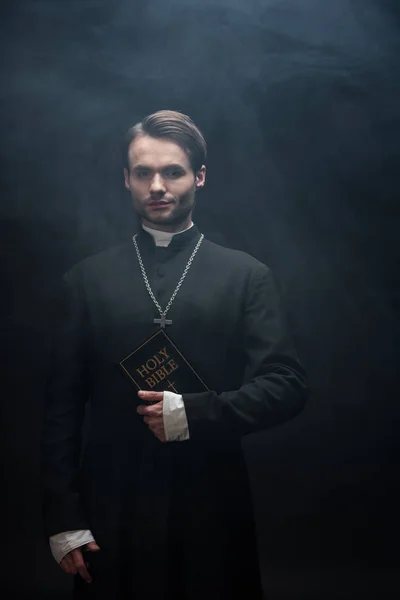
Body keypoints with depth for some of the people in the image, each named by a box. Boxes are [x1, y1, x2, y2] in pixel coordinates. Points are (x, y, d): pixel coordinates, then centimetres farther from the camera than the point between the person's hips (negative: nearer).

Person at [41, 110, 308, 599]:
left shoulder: (246, 276, 3)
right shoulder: (86, 280, 5)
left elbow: (287, 385, -3)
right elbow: (63, 406, 4)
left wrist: (196, 413, -16)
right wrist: (64, 518, -2)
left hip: (212, 509, 0)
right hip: (112, 510, 1)